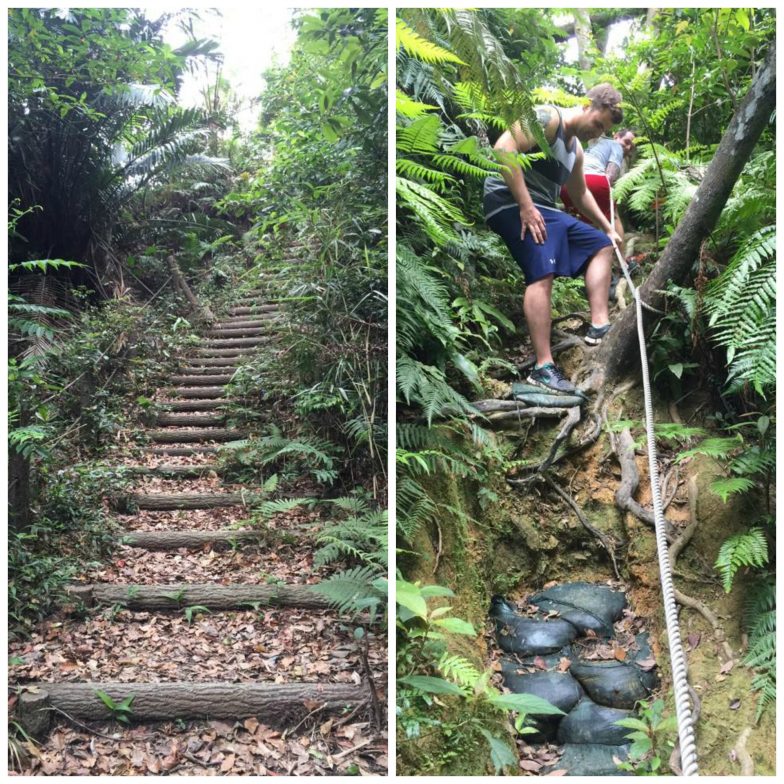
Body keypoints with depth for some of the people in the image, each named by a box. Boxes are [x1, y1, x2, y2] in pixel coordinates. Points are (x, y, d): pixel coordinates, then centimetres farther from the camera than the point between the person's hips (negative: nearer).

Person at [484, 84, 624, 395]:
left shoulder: (575, 148, 21)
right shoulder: (548, 117, -7)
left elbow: (580, 194, 36)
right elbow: (504, 148, -22)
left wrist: (608, 228, 39)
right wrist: (525, 206, -24)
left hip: (543, 209, 10)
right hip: (511, 203, -10)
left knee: (602, 246, 15)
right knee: (543, 273, -27)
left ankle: (599, 326, 3)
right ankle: (543, 367, -30)